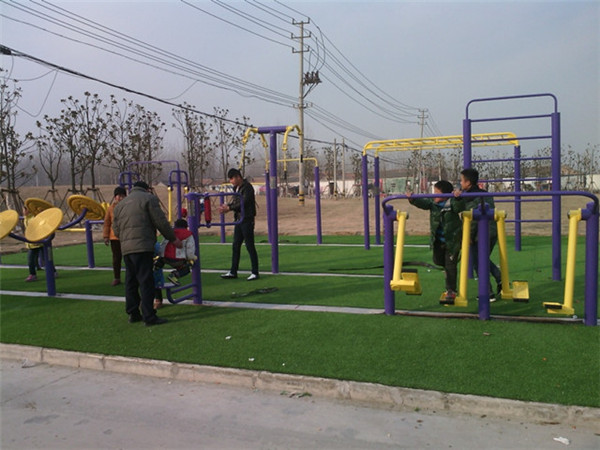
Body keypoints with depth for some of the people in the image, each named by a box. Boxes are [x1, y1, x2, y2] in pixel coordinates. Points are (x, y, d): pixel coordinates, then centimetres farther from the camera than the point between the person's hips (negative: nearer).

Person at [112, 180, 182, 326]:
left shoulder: (120, 204, 23)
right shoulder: (149, 198, 3)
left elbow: (116, 230, 20)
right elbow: (161, 222, -3)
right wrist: (173, 239, 6)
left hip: (126, 248, 7)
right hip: (142, 246, -7)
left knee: (131, 281, 14)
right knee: (146, 281, -6)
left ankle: (133, 313, 20)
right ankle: (149, 316, -6)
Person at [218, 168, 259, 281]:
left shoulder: (247, 187, -13)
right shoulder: (236, 188, 13)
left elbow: (243, 204, -20)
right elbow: (234, 202, 15)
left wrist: (228, 208, -20)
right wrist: (226, 206, -5)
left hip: (247, 220, -9)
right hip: (239, 220, 9)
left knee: (250, 246, -4)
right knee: (236, 246, 10)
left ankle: (255, 273, 5)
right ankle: (233, 272, 18)